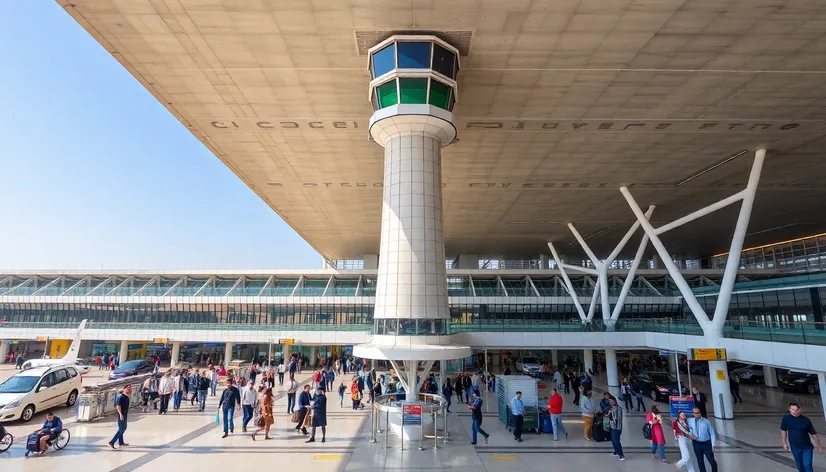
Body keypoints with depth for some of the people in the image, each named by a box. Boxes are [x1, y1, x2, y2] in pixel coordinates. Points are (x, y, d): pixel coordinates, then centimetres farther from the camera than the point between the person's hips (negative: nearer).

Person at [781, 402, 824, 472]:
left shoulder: (806, 420, -11)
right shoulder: (786, 418, -9)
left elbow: (813, 434, 1)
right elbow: (783, 431, 1)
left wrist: (819, 446, 7)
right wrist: (784, 443, 1)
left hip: (807, 447, -1)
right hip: (795, 447, 1)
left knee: (807, 465, -6)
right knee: (800, 466, 14)